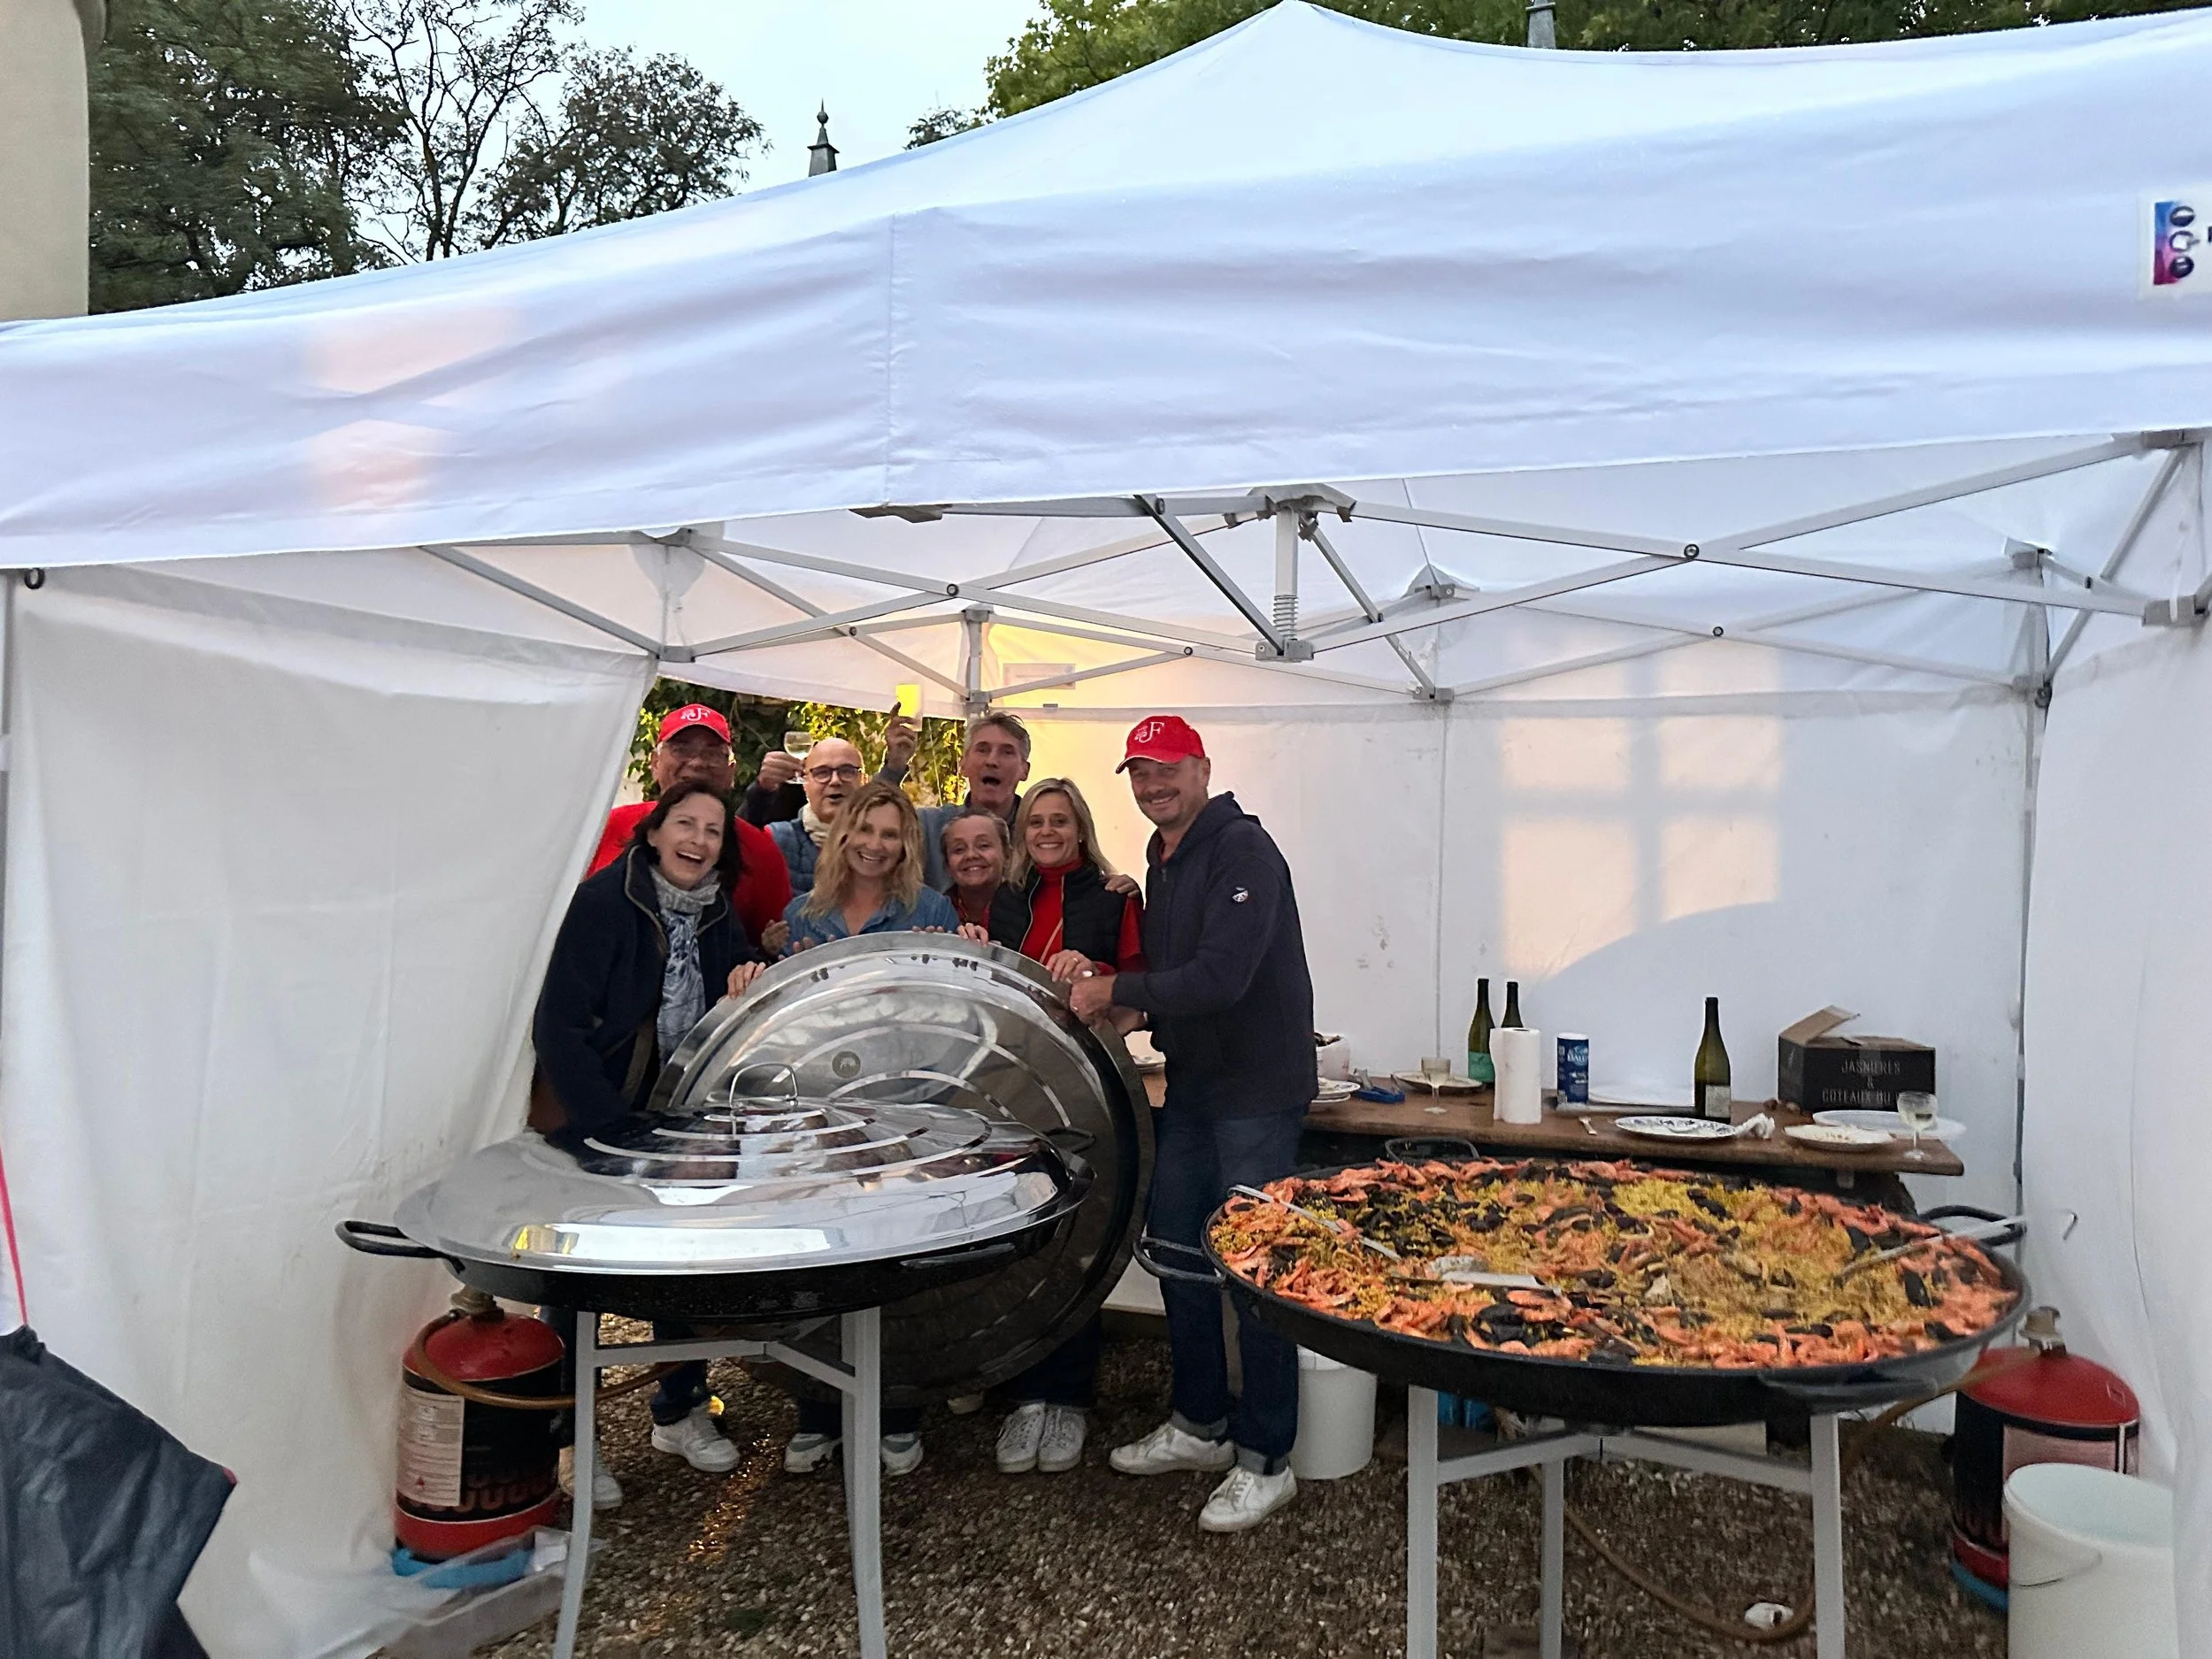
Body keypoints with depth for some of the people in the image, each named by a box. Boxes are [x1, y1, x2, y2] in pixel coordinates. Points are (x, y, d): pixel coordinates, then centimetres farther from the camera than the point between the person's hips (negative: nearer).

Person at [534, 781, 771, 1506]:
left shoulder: (717, 914, 3)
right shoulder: (603, 900, -16)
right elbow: (558, 1030, -20)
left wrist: (749, 979, -11)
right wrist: (616, 1131, -23)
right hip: (588, 1122, -6)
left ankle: (680, 1411, 31)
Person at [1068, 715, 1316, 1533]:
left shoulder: (1242, 850, -16)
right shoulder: (1161, 861, 14)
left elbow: (1220, 976, -26)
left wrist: (1115, 992, -18)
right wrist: (1113, 994, 0)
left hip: (1257, 1089, -9)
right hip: (1192, 1084, 9)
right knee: (1176, 1250, 15)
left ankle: (1266, 1460, 11)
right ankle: (1201, 1425, 32)